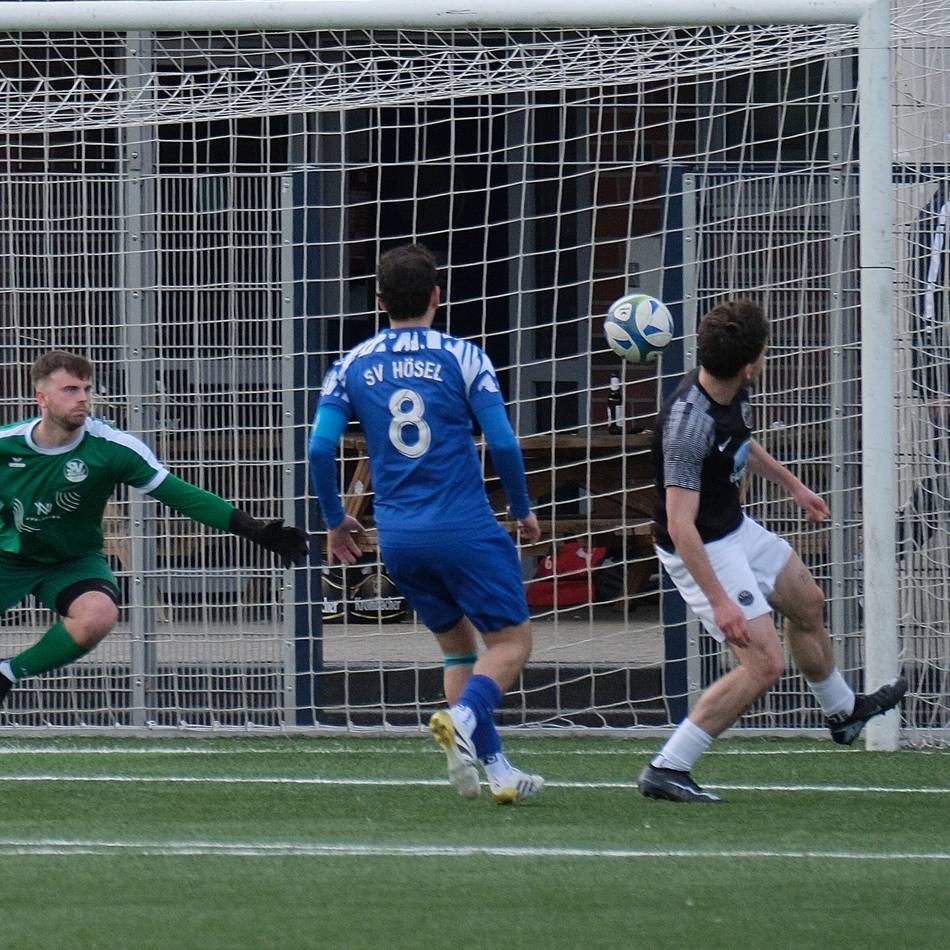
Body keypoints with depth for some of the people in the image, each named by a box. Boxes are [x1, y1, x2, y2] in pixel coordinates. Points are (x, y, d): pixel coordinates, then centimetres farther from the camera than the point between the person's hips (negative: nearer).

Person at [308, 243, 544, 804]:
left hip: (398, 537, 4)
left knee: (458, 644, 18)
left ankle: (494, 768, 9)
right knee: (511, 641, 4)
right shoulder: (462, 357, -3)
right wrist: (523, 510, 8)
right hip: (465, 529, -4)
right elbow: (502, 443, -7)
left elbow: (320, 447, -1)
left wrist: (335, 520, 12)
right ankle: (462, 718, -24)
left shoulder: (353, 366, 6)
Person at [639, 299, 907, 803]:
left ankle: (843, 710, 54)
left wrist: (793, 485, 31)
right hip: (703, 549, -10)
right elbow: (679, 525, -37)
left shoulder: (734, 391, -7)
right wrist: (720, 601, -38)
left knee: (808, 604, 27)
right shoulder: (689, 422, -36)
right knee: (765, 663, -15)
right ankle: (667, 769, -10)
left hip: (737, 528, 10)